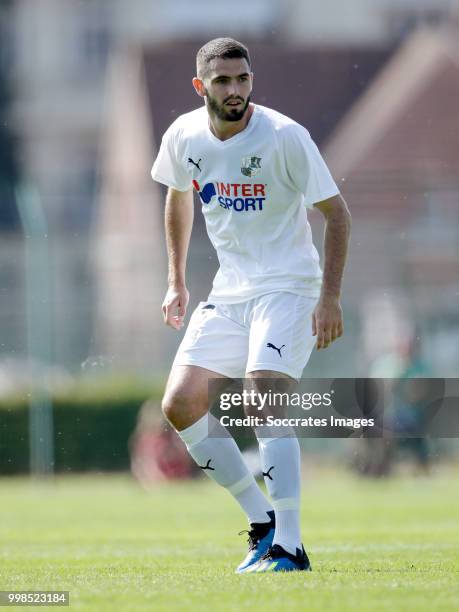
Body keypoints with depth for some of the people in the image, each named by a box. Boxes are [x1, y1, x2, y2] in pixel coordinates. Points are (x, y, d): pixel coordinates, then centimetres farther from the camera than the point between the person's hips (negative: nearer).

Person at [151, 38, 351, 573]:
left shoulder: (284, 136, -15)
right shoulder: (184, 137, -1)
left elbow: (336, 212, -10)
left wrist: (330, 297, -16)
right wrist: (176, 280, 20)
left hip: (289, 288, -6)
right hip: (229, 292, 6)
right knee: (180, 406, -4)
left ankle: (288, 546, -22)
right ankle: (263, 523, 6)